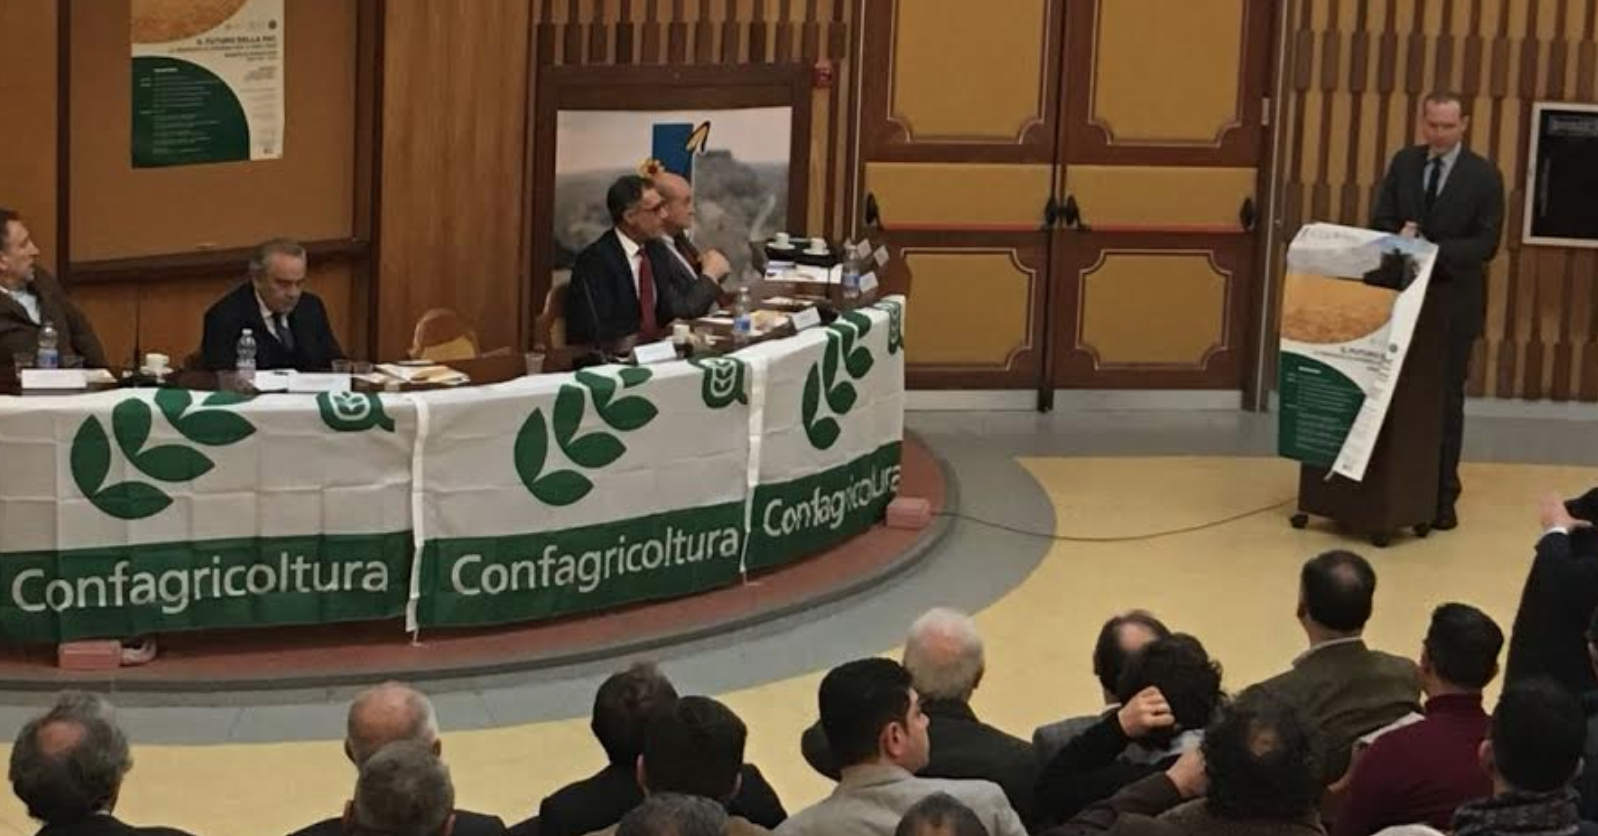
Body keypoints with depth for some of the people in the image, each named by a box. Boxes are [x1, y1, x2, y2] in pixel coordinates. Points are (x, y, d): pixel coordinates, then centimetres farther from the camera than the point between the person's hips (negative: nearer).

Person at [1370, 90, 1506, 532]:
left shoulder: (1484, 175, -5)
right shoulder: (1403, 163, 7)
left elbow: (1486, 245, -9)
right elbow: (1380, 221, 7)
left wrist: (1436, 251, -24)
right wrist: (1400, 237, -16)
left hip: (1454, 300, -3)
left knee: (1446, 397, 2)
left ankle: (1442, 495, 8)